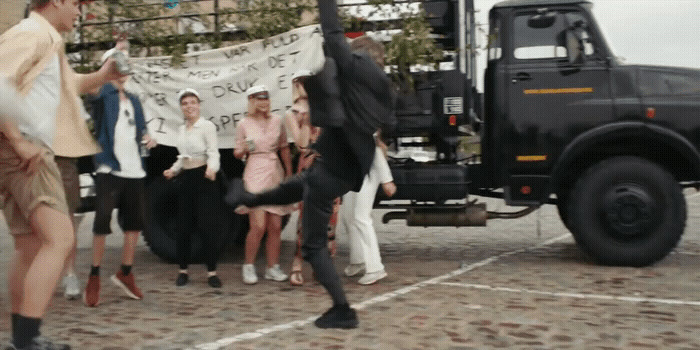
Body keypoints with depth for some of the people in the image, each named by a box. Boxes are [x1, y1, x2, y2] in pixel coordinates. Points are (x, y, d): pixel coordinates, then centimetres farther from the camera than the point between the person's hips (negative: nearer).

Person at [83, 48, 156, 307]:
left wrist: (147, 138, 3)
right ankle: (94, 278, 4)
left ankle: (125, 273, 21)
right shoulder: (102, 95, 1)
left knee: (134, 222, 8)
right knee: (102, 224, -7)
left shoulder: (134, 100, 19)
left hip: (134, 170, 6)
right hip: (109, 169, -6)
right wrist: (114, 58, -26)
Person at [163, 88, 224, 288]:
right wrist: (173, 170, 6)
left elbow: (213, 153, -15)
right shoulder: (181, 130, 14)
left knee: (208, 225, -8)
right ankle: (183, 271, 16)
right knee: (183, 226, 5)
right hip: (186, 180, 6)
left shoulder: (207, 126, -6)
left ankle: (211, 272, 0)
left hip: (204, 178, -6)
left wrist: (212, 168, -35)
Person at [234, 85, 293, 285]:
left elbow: (284, 148, 15)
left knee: (275, 226, 3)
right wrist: (243, 149, -15)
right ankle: (248, 266, 7)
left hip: (276, 174, 4)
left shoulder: (277, 121, 8)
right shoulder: (244, 124, 1)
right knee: (258, 225, -11)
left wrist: (289, 173, 12)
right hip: (255, 174, -3)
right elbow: (237, 153, 7)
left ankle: (273, 268, 15)